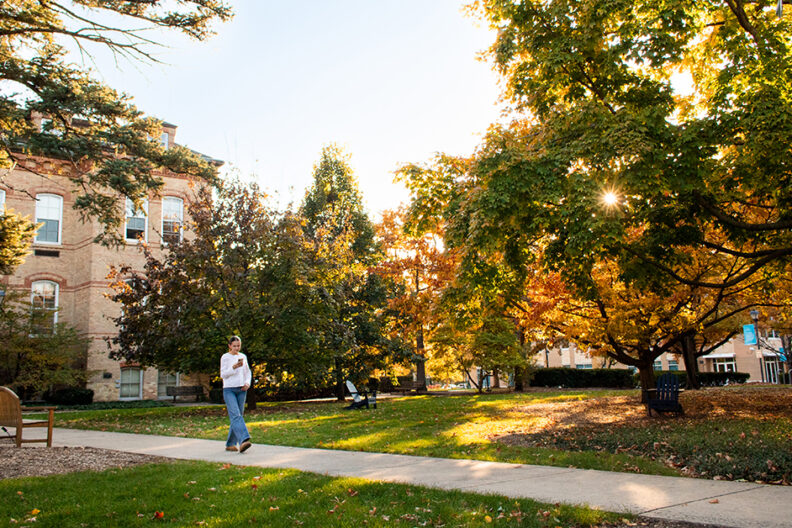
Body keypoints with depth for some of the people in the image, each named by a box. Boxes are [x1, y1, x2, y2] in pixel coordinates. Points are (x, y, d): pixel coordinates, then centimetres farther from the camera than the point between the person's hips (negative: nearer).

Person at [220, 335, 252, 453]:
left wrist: (247, 383, 2)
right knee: (235, 415, -18)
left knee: (238, 416, 4)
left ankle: (230, 444, 13)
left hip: (241, 390, 5)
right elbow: (223, 374, -6)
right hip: (229, 390, -5)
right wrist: (234, 367, -20)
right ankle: (243, 440, -32)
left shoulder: (243, 356, 13)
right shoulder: (225, 357, -1)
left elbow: (248, 372, 20)